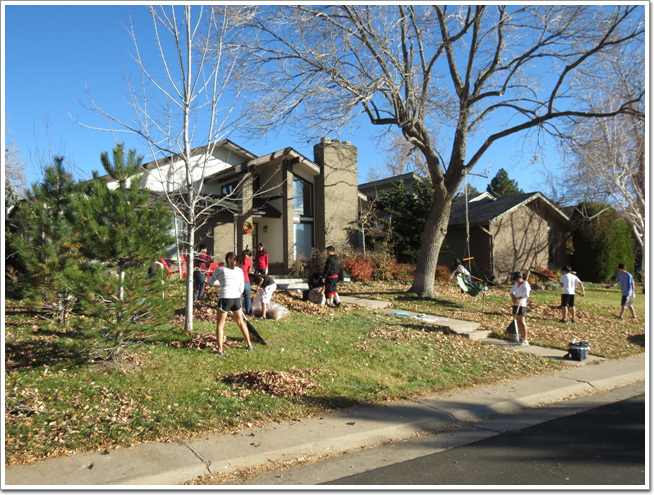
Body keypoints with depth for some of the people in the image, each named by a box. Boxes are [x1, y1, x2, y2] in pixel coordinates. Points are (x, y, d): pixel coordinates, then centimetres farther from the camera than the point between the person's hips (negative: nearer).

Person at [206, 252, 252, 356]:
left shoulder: (220, 269, 4)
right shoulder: (239, 270, 12)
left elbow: (209, 282, 14)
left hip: (225, 299, -3)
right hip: (237, 299, 4)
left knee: (220, 325, 9)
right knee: (241, 322, 22)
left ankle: (220, 350, 4)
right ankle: (249, 344, 33)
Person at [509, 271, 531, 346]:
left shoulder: (525, 284, -12)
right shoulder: (516, 283, 12)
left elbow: (526, 295, -26)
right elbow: (511, 292, 12)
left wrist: (517, 298, -20)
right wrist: (512, 296, -9)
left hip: (521, 305, -8)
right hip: (515, 304, 8)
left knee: (522, 322, -11)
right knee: (518, 321, 11)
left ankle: (525, 340, -10)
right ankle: (521, 337, 21)